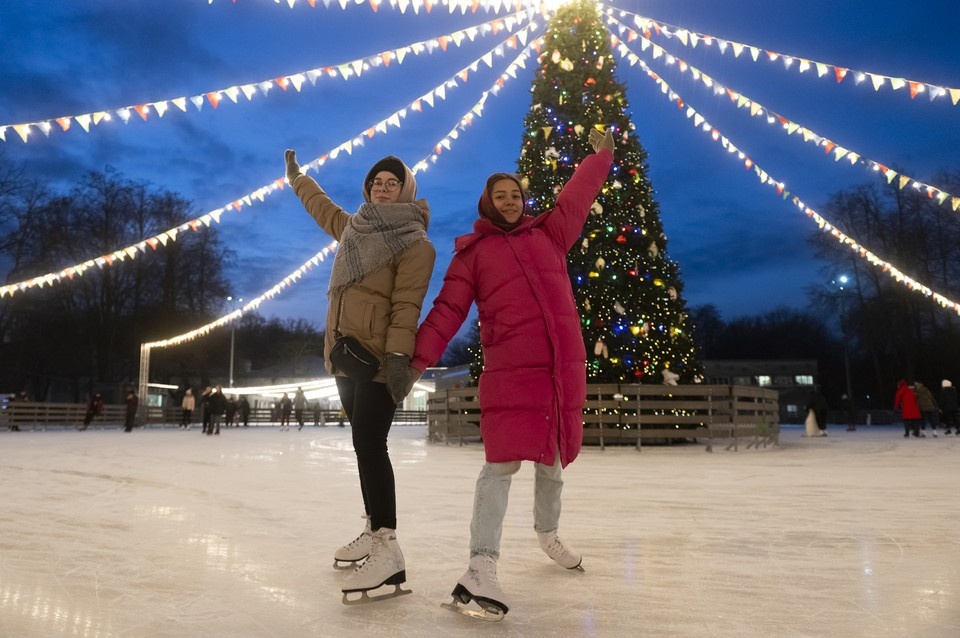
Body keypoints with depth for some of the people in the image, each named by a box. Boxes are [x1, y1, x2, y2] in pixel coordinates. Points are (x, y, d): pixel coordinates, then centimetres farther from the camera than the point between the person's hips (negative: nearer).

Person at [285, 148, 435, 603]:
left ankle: (387, 548, -16)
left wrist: (399, 354, -26)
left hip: (379, 356, -8)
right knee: (365, 444, 12)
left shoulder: (414, 242, -6)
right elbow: (321, 206, 38)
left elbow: (407, 304, -16)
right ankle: (375, 531, 21)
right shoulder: (354, 226, 17)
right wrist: (295, 176, 52)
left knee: (368, 445, -16)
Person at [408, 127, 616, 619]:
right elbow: (448, 311, 1)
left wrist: (601, 154, 25)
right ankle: (481, 567, -14)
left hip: (564, 366, 4)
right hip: (510, 370, -4)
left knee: (552, 460, 16)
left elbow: (577, 196, 22)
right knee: (502, 463, -14)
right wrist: (418, 360, -7)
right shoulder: (472, 253, 7)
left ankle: (548, 534, 39)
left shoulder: (549, 235, 17)